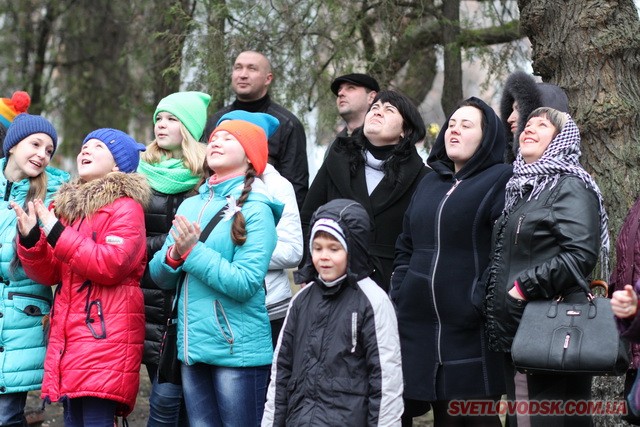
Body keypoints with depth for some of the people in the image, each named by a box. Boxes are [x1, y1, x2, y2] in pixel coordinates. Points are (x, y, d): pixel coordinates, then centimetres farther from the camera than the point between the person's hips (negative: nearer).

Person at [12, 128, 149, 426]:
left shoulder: (126, 207, -4)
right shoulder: (69, 205, 19)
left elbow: (110, 265, -18)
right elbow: (50, 274, 17)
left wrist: (57, 234, -15)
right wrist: (30, 240, -2)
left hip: (106, 337, -7)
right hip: (69, 336, 8)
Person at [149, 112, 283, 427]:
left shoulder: (255, 209, -7)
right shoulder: (191, 205, 11)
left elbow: (245, 283, -17)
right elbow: (160, 275, 9)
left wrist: (192, 252, -17)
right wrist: (174, 256, -12)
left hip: (238, 349, -6)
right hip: (192, 345, 6)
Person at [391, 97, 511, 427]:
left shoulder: (501, 181, -5)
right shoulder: (430, 182, 18)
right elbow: (406, 247, 22)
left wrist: (481, 301, -21)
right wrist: (399, 295, 12)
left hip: (471, 334, -6)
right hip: (418, 330, 6)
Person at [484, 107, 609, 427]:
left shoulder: (570, 187, -7)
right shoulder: (522, 188, 19)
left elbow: (582, 255, -20)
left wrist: (525, 287, -17)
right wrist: (495, 299, 14)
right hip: (514, 331, 9)